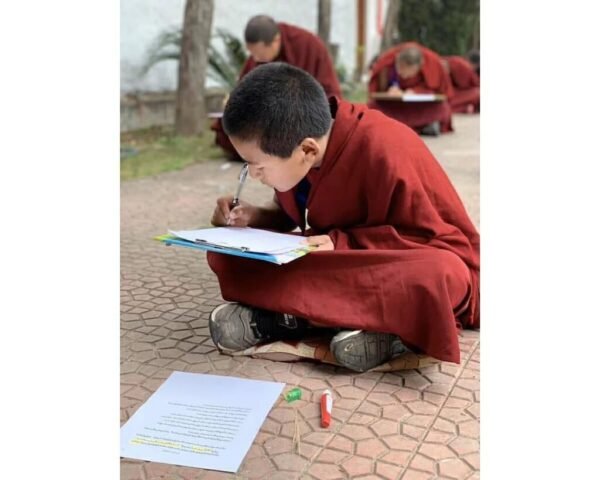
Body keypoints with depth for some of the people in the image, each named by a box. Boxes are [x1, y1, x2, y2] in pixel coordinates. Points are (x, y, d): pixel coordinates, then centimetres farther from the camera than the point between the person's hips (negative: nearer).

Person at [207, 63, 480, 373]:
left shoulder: (384, 153, -26)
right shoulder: (288, 144, -7)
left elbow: (453, 244, -23)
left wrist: (344, 244, -28)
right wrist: (254, 218, -9)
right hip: (340, 267, 7)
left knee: (444, 274, -41)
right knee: (223, 254, -11)